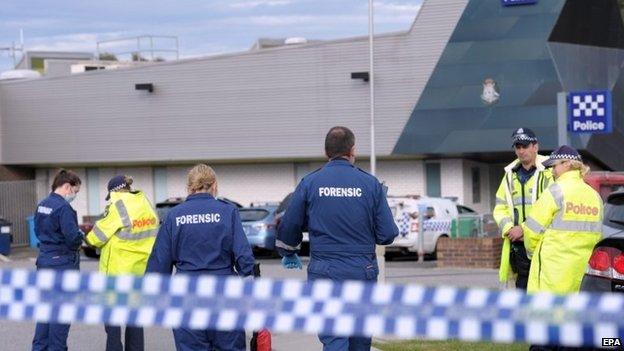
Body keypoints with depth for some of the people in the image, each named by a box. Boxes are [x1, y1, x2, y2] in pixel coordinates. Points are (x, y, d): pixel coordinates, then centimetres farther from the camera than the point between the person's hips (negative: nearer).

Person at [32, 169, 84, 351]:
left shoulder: (42, 205, 8)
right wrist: (81, 235, 0)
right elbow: (74, 237, -23)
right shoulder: (63, 208, -19)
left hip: (45, 261, 9)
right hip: (62, 263, -8)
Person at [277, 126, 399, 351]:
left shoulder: (310, 183, -1)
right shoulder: (370, 184, -2)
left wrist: (289, 254, 27)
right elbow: (387, 234, -1)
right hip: (363, 273, 1)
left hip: (324, 273, -1)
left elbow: (288, 227, 7)